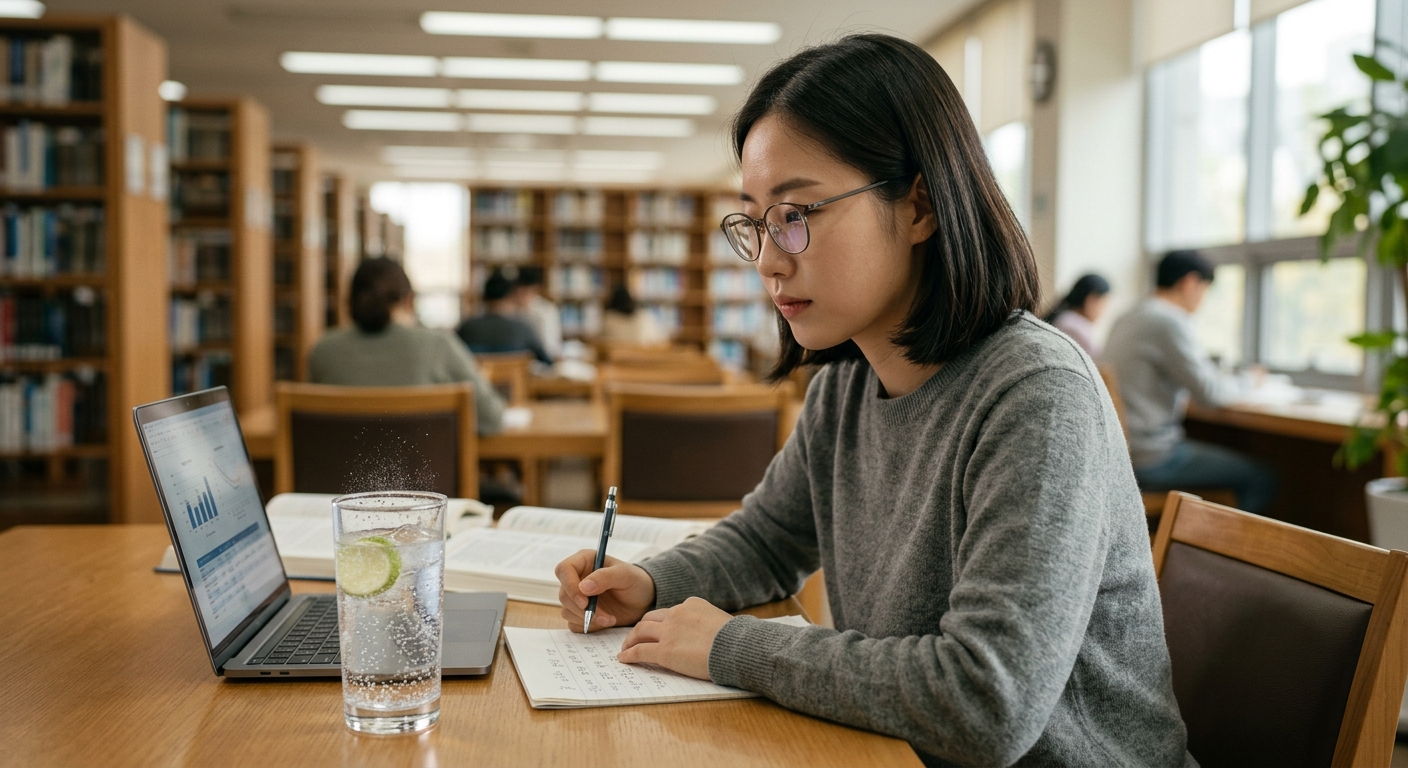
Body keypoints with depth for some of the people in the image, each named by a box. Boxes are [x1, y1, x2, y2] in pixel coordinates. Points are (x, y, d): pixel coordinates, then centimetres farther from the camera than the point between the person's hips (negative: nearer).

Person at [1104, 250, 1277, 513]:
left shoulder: (1126, 321, 13)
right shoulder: (1170, 322, -15)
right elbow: (1209, 393, -17)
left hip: (1122, 449, 10)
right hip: (1153, 458, -10)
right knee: (1261, 478, -4)